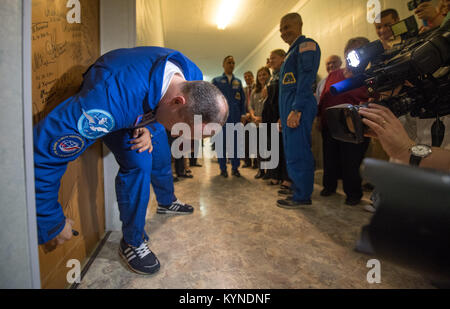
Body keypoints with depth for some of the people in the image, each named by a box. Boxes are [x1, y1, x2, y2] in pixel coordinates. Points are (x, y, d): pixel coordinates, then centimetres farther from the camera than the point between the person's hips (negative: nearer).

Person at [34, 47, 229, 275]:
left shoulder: (193, 78, -26)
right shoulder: (115, 98, -48)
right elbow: (44, 150, -43)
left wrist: (152, 129, -24)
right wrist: (52, 223, -31)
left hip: (146, 109, 6)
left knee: (162, 159, 10)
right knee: (138, 164, -23)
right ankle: (132, 242, 0)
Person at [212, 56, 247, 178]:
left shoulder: (238, 82, 16)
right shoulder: (216, 81, 8)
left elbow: (242, 99, 14)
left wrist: (243, 114, 4)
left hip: (236, 117, 2)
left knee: (236, 142, 4)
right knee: (222, 142, 2)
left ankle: (235, 168, 14)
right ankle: (223, 168, 13)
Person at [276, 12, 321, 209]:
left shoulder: (306, 45, -2)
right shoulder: (293, 51, 27)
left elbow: (306, 80, -15)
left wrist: (296, 109, -23)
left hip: (299, 108, -10)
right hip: (290, 108, 10)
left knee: (298, 152, -10)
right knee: (292, 151, 13)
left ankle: (303, 196, -1)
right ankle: (297, 188, 23)